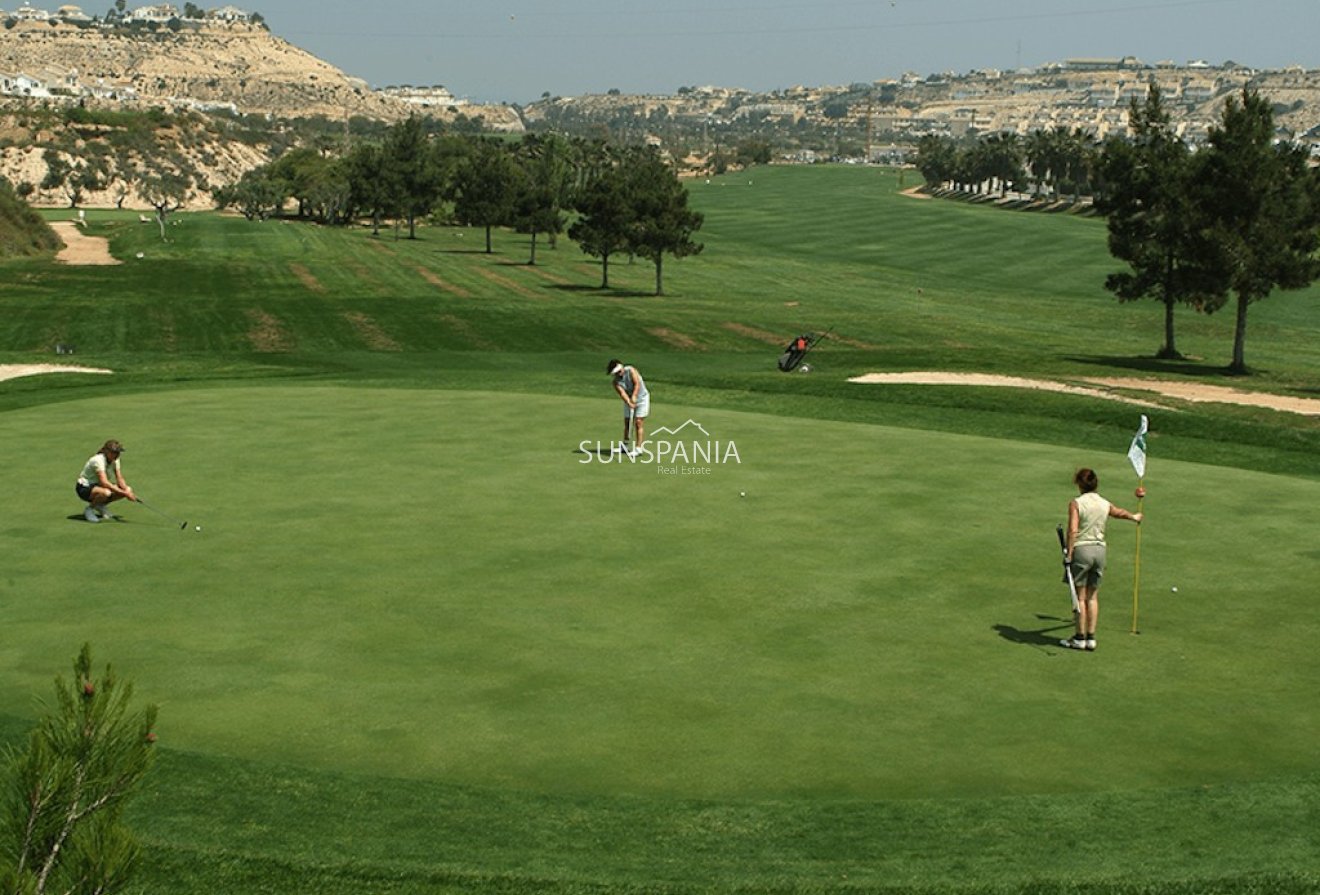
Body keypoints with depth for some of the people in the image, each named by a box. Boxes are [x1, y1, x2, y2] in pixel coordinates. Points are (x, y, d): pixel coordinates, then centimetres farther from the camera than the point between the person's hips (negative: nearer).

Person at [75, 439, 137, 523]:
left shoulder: (115, 460, -3)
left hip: (98, 486, 8)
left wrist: (127, 491, -25)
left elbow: (120, 480, -4)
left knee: (127, 490, -7)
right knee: (106, 492, -39)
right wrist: (124, 493, -40)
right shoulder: (98, 460, -28)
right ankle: (89, 509, -11)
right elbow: (104, 482, -37)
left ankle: (101, 505, 9)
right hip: (84, 488, -8)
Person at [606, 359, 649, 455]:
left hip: (642, 398, -4)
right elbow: (622, 393, -26)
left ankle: (638, 448, -13)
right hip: (629, 401, 4)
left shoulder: (630, 370, -18)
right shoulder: (616, 382, -11)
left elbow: (637, 384, -26)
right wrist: (629, 402, -44)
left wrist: (634, 396, -39)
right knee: (627, 423, 7)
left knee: (638, 423, -11)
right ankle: (625, 446, 24)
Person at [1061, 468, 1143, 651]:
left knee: (1080, 596, 1)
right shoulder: (1105, 504, 9)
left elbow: (1073, 530, -16)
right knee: (1093, 596, 11)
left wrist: (1069, 554, -12)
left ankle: (1080, 638, 5)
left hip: (1081, 549, -5)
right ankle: (1091, 638, 12)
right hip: (1099, 549, 5)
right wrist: (1134, 517, 53)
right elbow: (1121, 512, 31)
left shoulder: (1076, 503, -7)